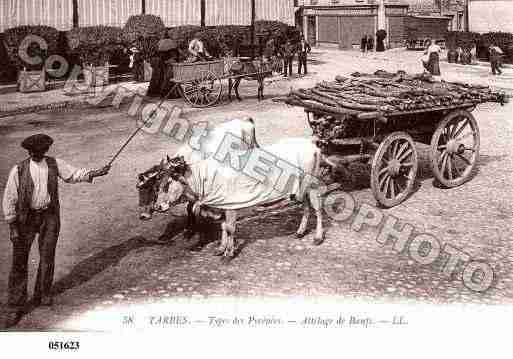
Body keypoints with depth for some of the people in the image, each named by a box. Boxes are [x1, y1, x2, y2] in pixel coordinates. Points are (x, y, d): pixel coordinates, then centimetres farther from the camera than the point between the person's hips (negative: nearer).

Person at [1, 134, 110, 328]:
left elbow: (73, 174, 10)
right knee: (19, 262, -1)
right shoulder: (18, 170, -9)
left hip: (50, 216, 3)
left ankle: (42, 295, 32)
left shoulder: (54, 164, 0)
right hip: (26, 219, -3)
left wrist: (95, 173, -5)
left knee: (47, 257, 11)